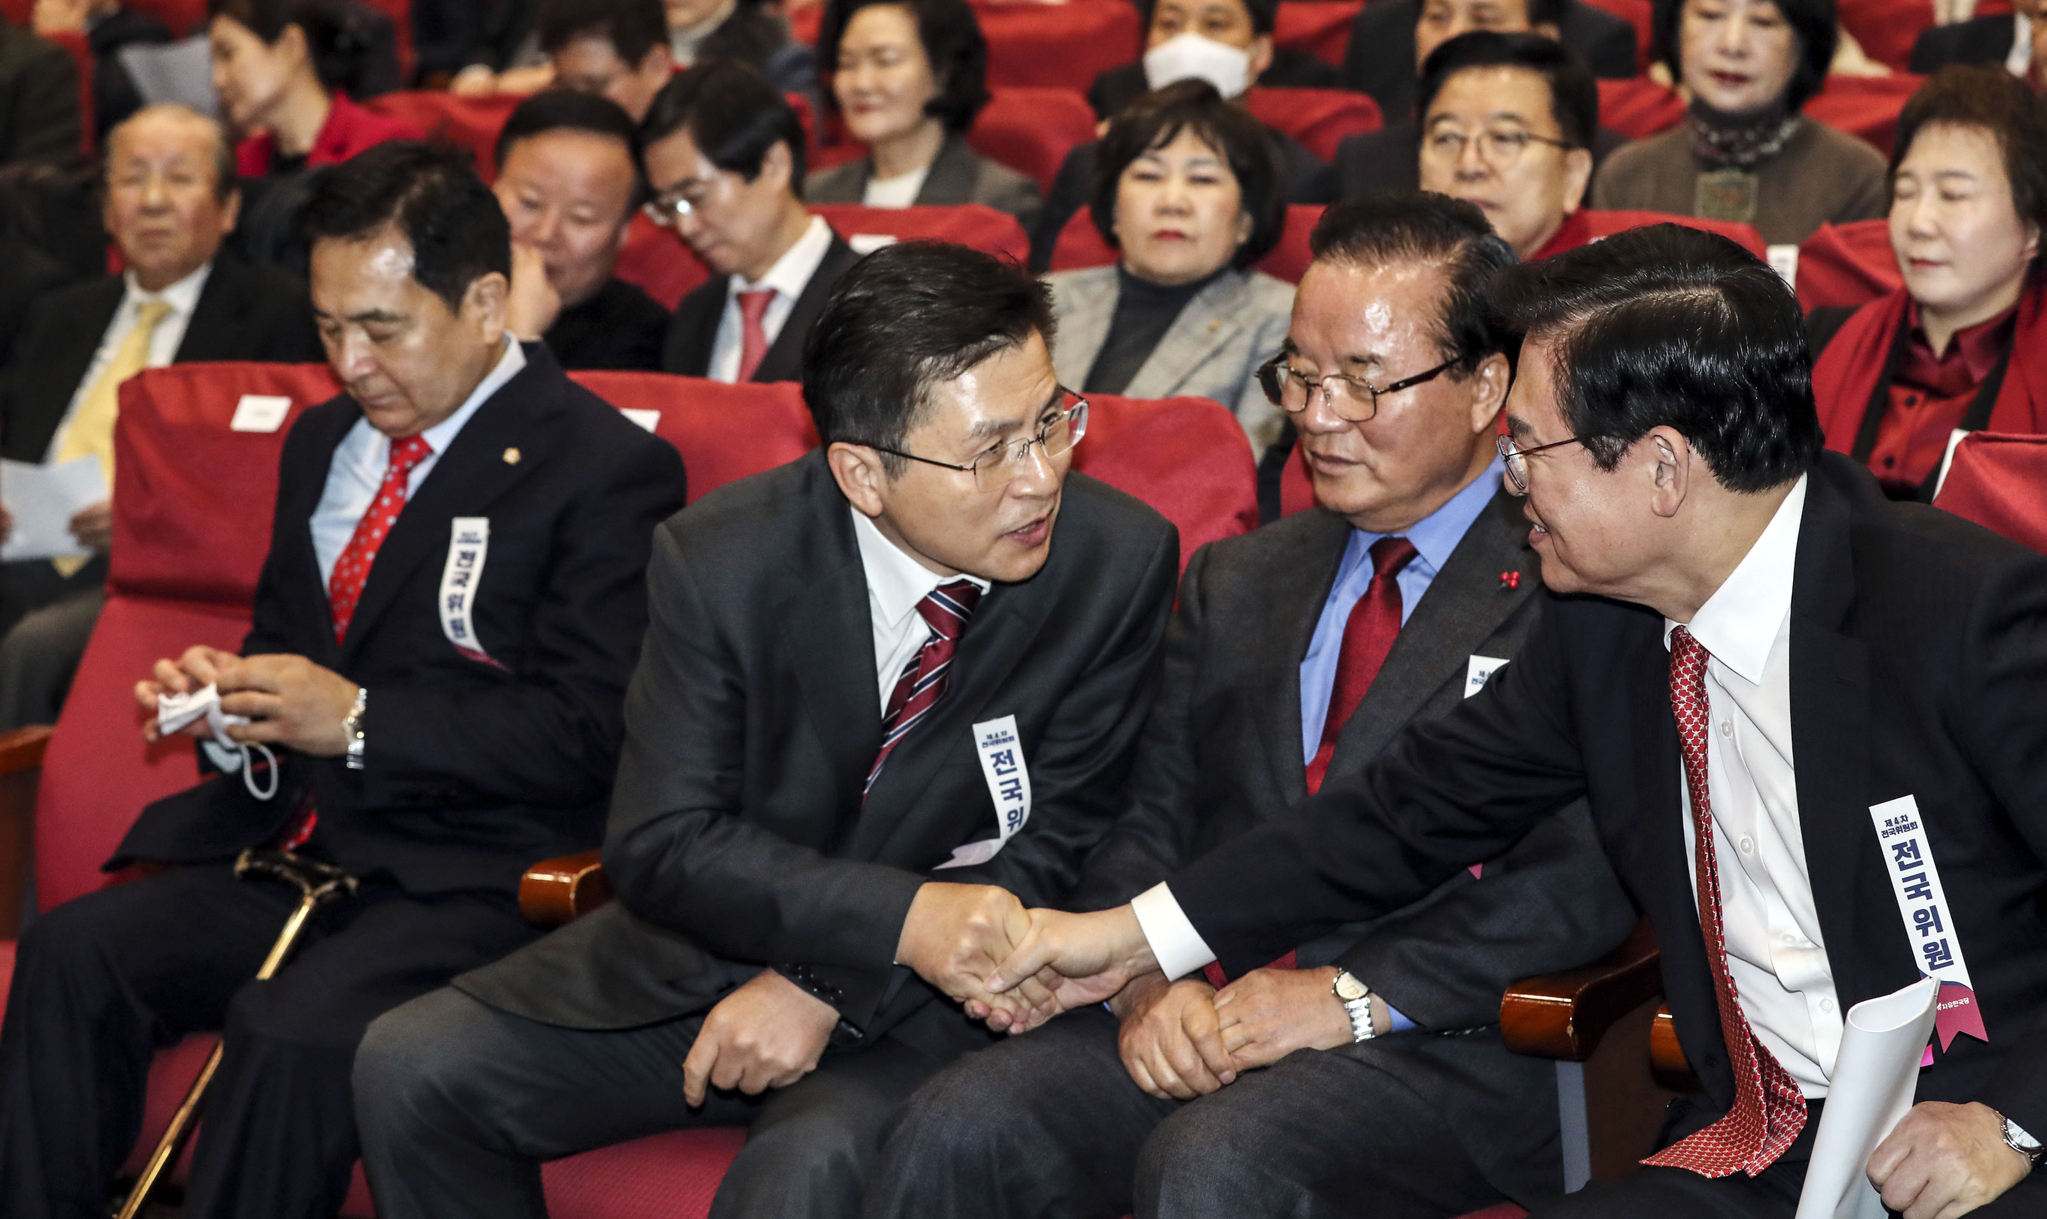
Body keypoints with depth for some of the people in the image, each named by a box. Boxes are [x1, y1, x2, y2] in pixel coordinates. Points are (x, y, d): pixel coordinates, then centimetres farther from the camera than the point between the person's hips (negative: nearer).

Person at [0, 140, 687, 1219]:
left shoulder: (609, 469, -5)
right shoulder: (323, 443, 19)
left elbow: (587, 734, -12)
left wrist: (359, 720, -17)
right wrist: (225, 693, 3)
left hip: (462, 877, -7)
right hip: (290, 847, 7)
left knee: (295, 1031, -33)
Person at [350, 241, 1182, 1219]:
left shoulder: (1118, 562, -14)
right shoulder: (722, 561, -14)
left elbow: (1051, 852, -8)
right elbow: (661, 845, -14)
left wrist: (827, 990, -18)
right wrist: (902, 916, -30)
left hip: (921, 996, -2)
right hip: (716, 946, 3)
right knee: (411, 1068, -11)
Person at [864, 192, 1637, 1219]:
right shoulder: (1234, 581, 22)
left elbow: (1591, 877, -10)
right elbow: (1143, 817, 15)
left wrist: (1357, 996, -16)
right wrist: (1149, 979, -6)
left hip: (1446, 1043, -5)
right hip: (1202, 1014, 5)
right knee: (956, 1132, -21)